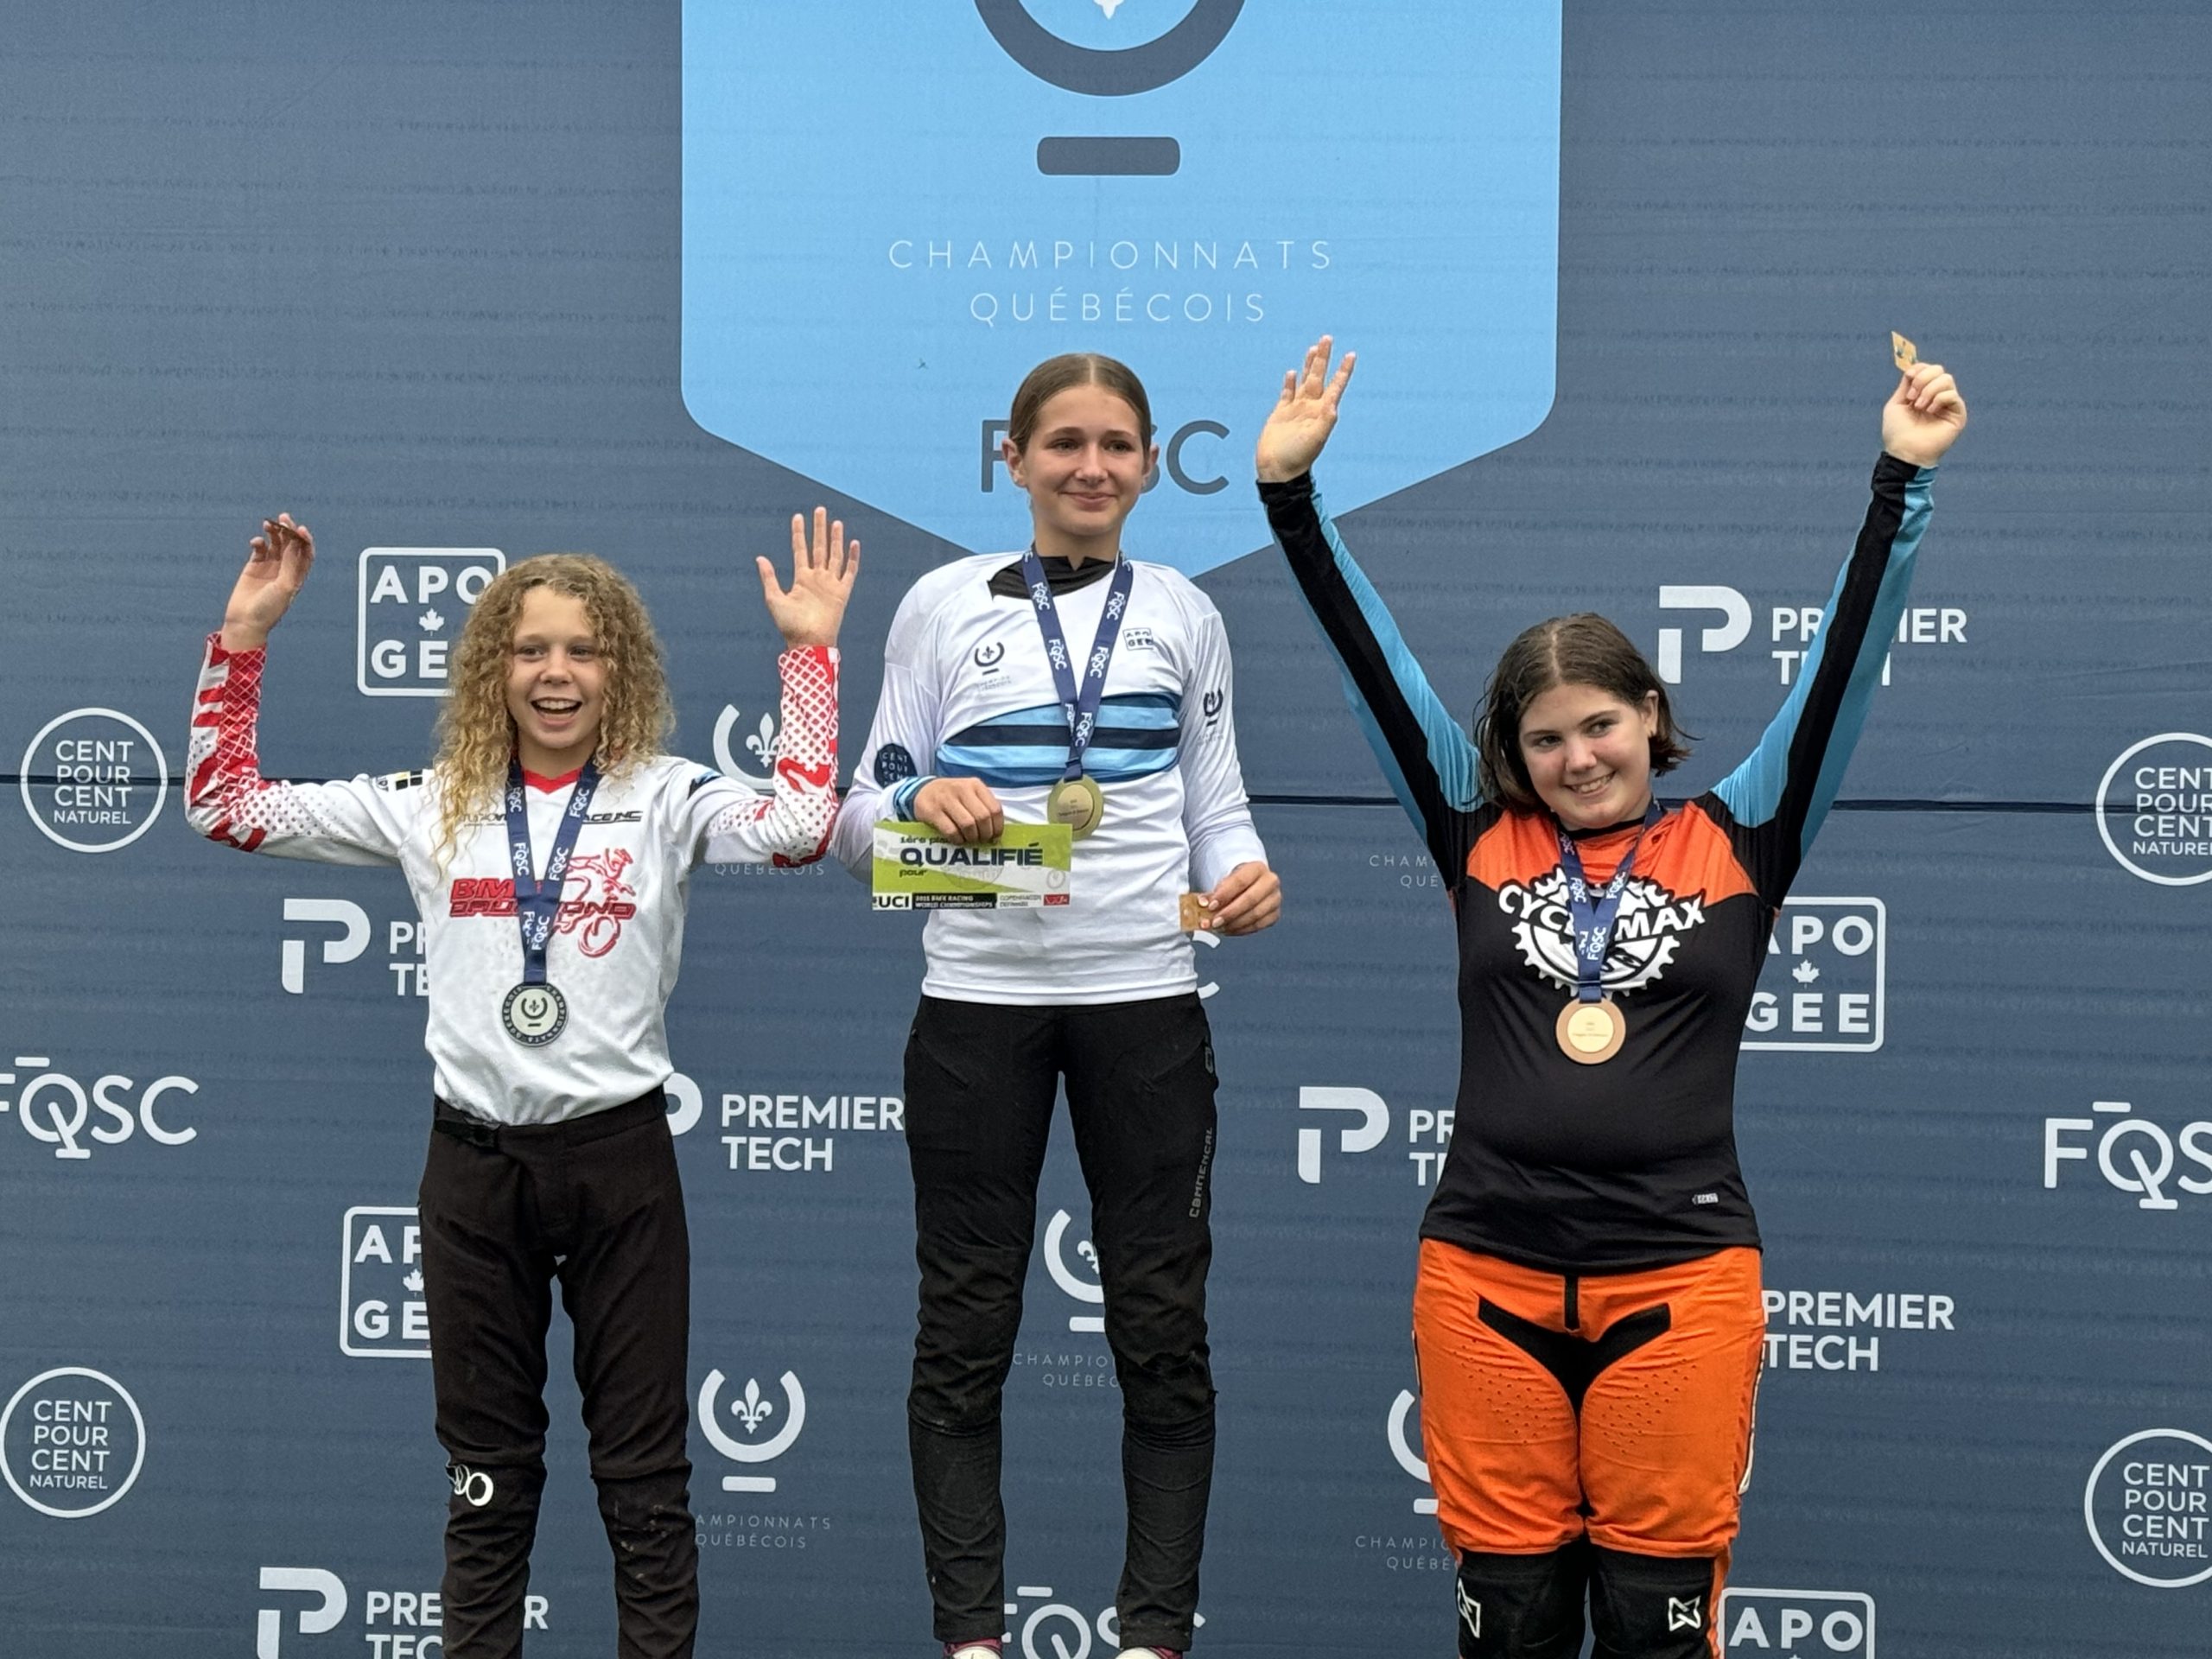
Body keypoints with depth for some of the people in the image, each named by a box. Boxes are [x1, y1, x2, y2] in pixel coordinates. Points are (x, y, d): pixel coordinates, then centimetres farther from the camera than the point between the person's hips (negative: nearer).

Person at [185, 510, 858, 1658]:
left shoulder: (661, 798, 0)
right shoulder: (431, 807, 6)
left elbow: (798, 828, -19)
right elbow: (225, 806, 6)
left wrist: (809, 648, -18)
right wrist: (244, 634, 1)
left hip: (619, 1153, -2)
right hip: (474, 1161, 2)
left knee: (643, 1466, 5)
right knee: (487, 1466, 11)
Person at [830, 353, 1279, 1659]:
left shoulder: (1183, 613, 10)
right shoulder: (945, 604, 6)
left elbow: (1218, 809, 11)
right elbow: (868, 815, 5)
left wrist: (1247, 876, -11)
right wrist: (920, 804, -17)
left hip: (1146, 998, 1)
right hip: (979, 999, -1)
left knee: (1161, 1326, 2)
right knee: (968, 1325, 2)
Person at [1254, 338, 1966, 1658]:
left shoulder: (1736, 844, 5)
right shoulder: (1482, 841, 7)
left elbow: (1843, 665, 0)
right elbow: (1373, 662, 5)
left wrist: (1903, 480, -7)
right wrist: (1292, 489, 1)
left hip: (1680, 1276, -1)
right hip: (1488, 1276, 1)